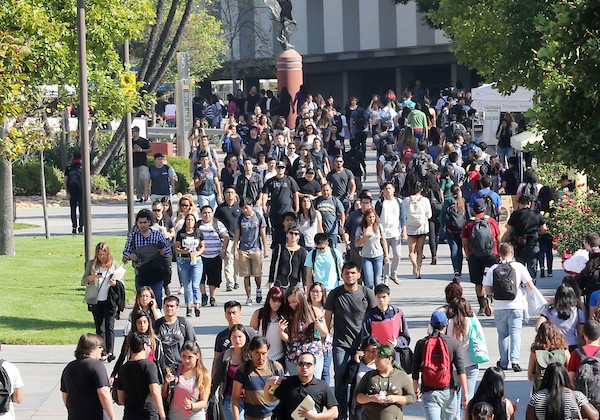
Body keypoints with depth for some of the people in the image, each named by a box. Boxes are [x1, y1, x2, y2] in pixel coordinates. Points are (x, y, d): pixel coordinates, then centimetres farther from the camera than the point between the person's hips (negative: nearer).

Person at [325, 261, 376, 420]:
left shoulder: (367, 293, 1)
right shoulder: (335, 294, 1)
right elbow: (327, 318, 7)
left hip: (362, 345, 0)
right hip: (341, 345, 0)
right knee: (341, 380, -4)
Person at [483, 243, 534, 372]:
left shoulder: (493, 269, 0)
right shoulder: (518, 267, -4)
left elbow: (487, 290, -2)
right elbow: (530, 286, -4)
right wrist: (523, 286, 17)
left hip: (499, 308, 2)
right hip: (515, 306, -2)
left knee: (502, 334, 13)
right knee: (515, 333, 1)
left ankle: (503, 362, 17)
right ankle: (514, 360, -13)